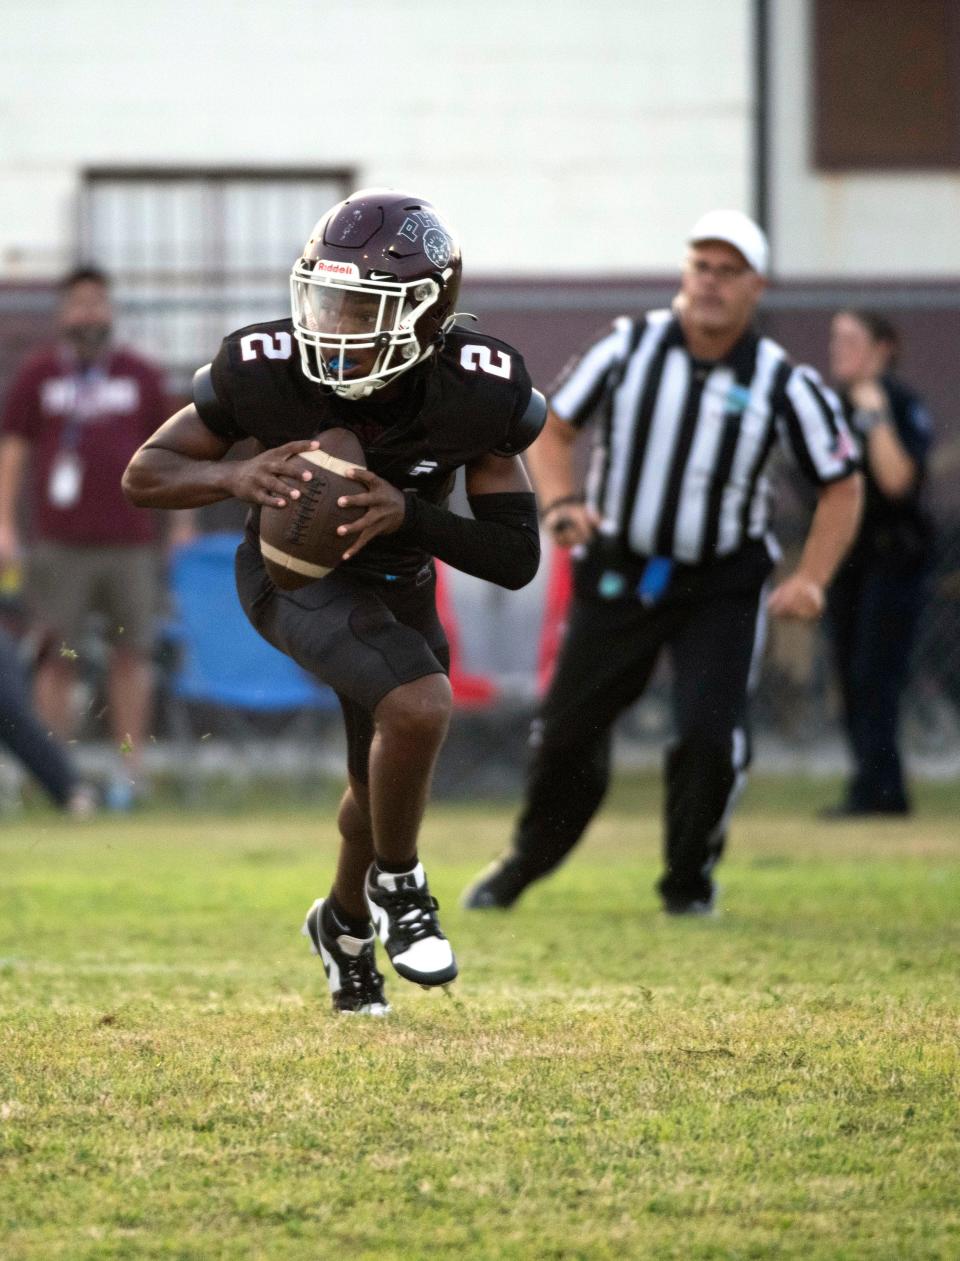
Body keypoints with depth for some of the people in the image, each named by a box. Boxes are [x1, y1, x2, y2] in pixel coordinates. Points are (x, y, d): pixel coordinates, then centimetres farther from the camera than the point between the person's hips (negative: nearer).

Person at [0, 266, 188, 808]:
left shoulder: (142, 376, 12)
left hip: (131, 538, 1)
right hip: (60, 543, -1)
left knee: (131, 652, -1)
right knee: (59, 657, -3)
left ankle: (130, 763, 5)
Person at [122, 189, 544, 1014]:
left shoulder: (479, 395, -27)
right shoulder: (267, 372, -30)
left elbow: (517, 559, -22)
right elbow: (144, 474, -17)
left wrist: (408, 515, -38)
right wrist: (235, 476, -38)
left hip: (400, 586, 4)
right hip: (295, 577, -4)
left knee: (387, 786, 19)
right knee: (418, 709, -29)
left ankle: (345, 924, 52)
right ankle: (398, 885, -2)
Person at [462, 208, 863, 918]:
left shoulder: (782, 383, -12)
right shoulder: (630, 346, -8)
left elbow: (841, 485, -4)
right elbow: (552, 426, 2)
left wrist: (811, 581, -17)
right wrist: (561, 501, -17)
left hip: (721, 587, -2)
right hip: (618, 577, 2)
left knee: (711, 732, -17)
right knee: (568, 730, 6)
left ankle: (690, 878, 8)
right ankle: (527, 862, 33)